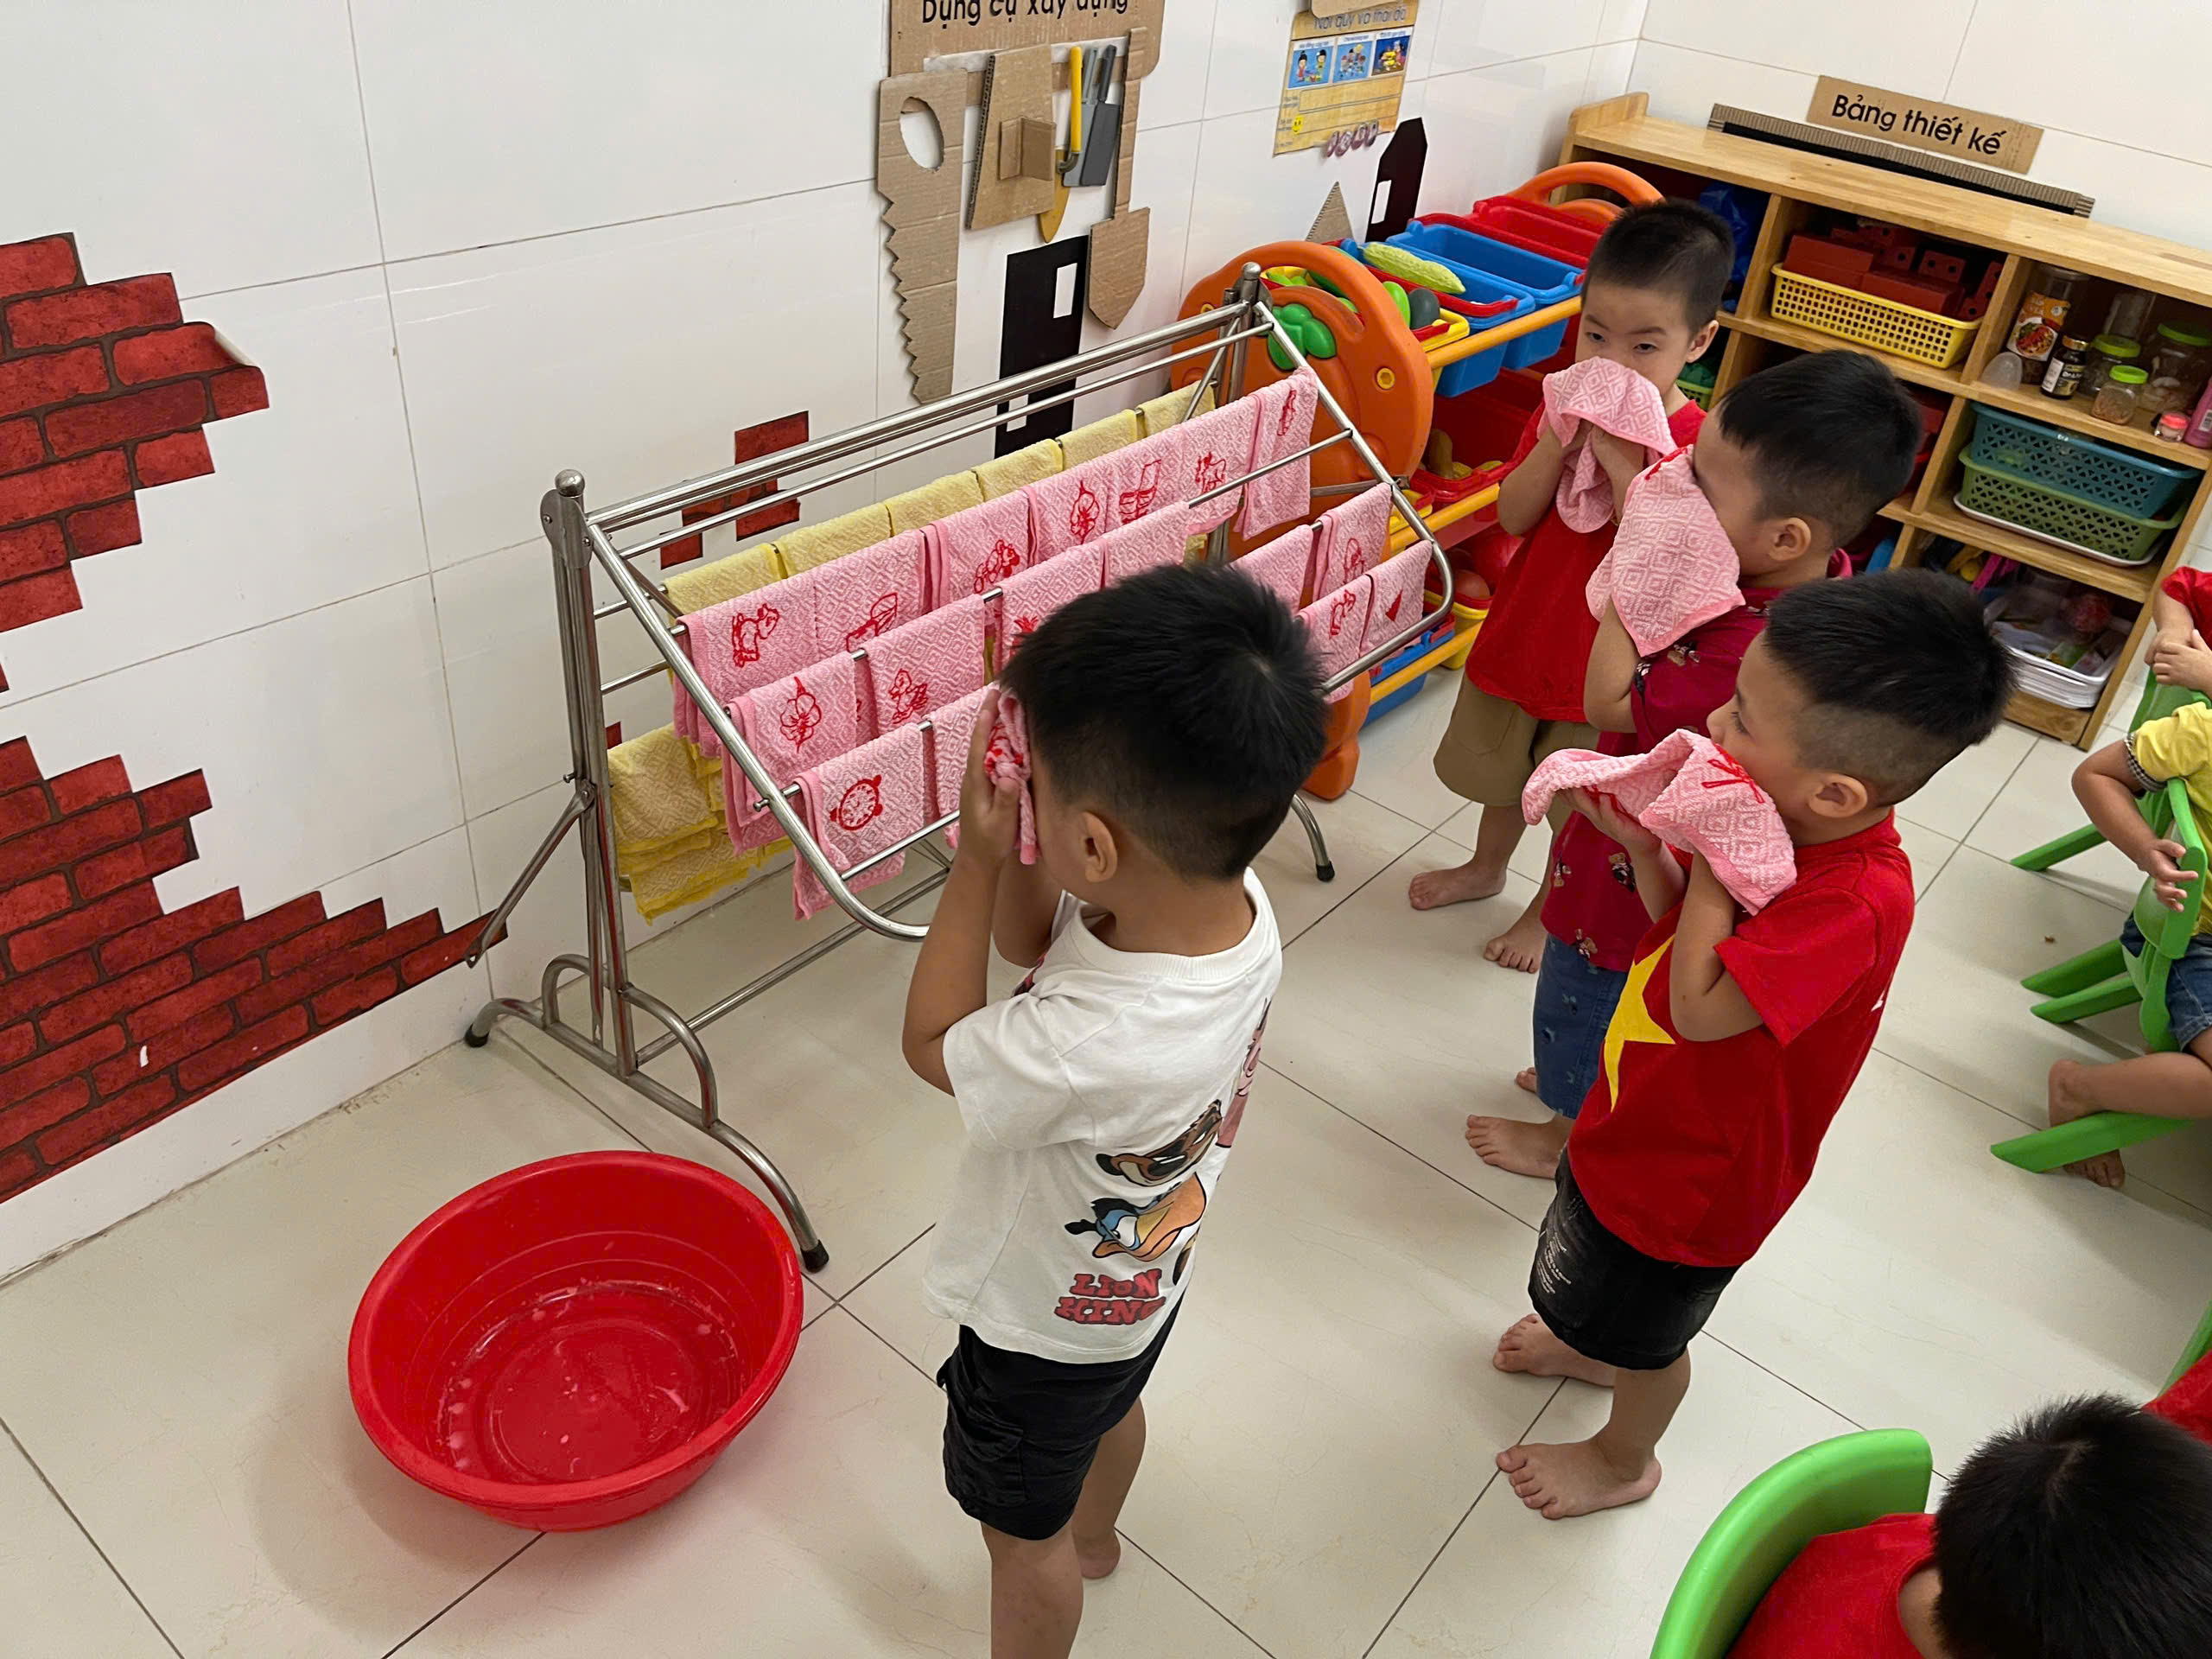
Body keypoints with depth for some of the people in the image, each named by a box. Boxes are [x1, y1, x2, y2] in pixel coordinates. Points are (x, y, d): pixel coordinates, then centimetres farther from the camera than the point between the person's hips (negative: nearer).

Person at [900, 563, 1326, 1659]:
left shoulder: (1085, 1050, -48)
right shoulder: (1234, 903, -26)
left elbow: (933, 1040, -25)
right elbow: (1035, 939, -9)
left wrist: (982, 848, -23)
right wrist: (1008, 840, -26)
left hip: (1045, 1323, -7)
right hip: (1143, 1273, 8)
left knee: (1021, 1534, 23)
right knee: (1111, 1404, 38)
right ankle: (1094, 1537, 69)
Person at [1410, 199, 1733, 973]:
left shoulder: (1697, 445, -22)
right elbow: (1513, 517, -9)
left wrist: (1621, 466, -37)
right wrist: (1556, 445, -26)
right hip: (1519, 630, 5)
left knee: (1577, 807, 16)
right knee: (1499, 767, 26)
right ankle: (1486, 867, 52)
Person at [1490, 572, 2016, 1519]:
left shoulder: (1854, 906, -40)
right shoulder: (1782, 830, -13)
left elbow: (1699, 1005, -41)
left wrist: (1713, 861, -36)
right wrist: (1649, 847, -18)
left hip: (1688, 1175, -7)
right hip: (1646, 1120, 7)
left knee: (1645, 1333, 22)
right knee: (1610, 1285, 35)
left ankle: (1623, 1461, 51)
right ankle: (1592, 1345, 66)